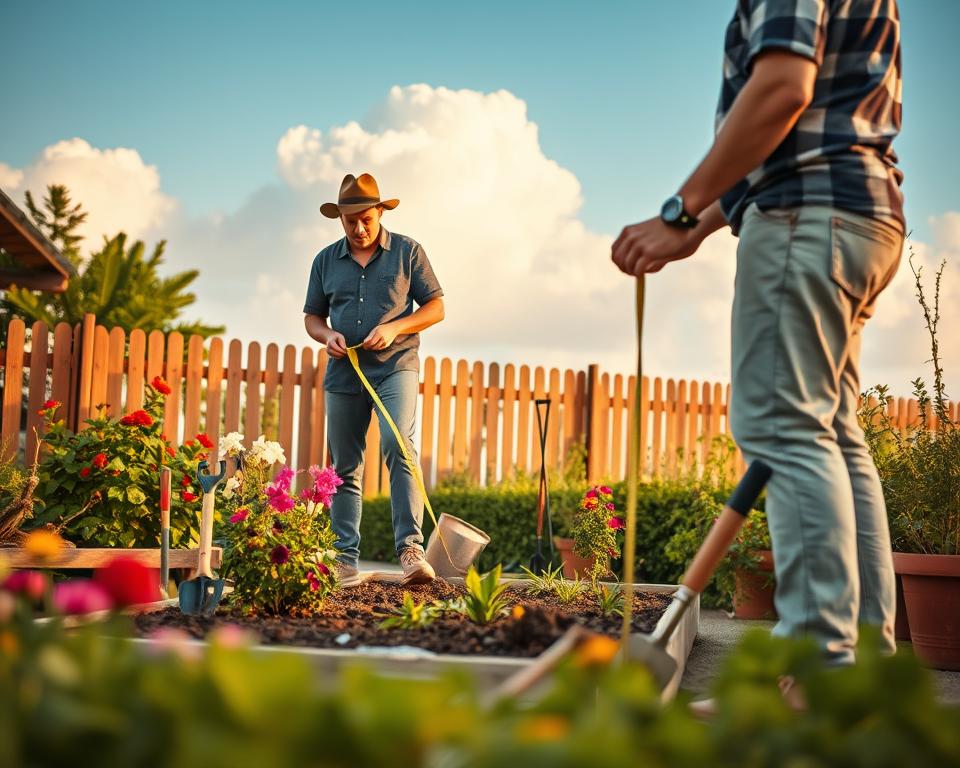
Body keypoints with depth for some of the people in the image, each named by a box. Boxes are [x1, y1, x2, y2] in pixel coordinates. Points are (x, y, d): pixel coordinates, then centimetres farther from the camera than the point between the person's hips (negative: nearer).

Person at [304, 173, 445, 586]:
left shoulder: (407, 251, 3)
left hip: (395, 366, -3)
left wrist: (395, 328, -13)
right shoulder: (326, 260, 11)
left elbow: (435, 307, 3)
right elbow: (312, 316, 18)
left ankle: (411, 548, -26)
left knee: (400, 448, -23)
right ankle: (345, 560, 11)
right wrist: (327, 335, -5)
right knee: (345, 469, 5)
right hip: (344, 371, 4)